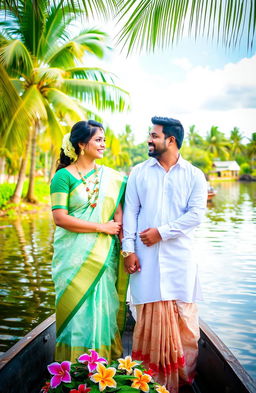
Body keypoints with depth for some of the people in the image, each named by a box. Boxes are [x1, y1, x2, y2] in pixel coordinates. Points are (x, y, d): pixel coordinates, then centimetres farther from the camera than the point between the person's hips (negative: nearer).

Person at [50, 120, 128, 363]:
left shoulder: (111, 177, 10)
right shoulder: (64, 176, -4)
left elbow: (119, 210, 7)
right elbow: (60, 218, -13)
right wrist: (102, 227, -11)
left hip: (104, 257, 4)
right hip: (75, 257, -4)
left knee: (102, 309, 7)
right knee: (77, 309, 3)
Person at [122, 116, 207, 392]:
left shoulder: (194, 175, 5)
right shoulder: (139, 172, 9)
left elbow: (196, 214, -5)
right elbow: (130, 212, 5)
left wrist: (162, 231, -11)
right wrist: (128, 249, -4)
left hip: (179, 255, 0)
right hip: (146, 255, 1)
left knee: (182, 315, 4)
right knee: (150, 315, 1)